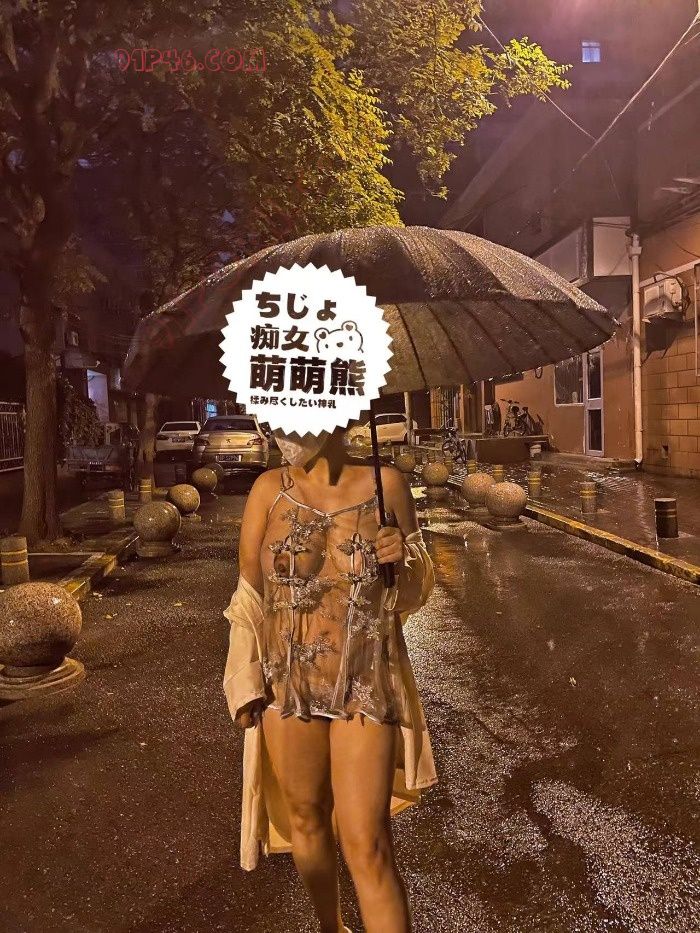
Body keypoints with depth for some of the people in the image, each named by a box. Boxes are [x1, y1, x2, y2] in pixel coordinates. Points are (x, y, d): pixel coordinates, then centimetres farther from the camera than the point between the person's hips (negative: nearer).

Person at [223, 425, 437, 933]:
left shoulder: (386, 484, -9)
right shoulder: (270, 489, -6)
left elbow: (413, 592, 3)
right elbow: (249, 595, 1)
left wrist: (404, 559, -18)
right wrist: (246, 682, -2)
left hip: (367, 685, -2)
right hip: (288, 682, 2)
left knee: (367, 842, -3)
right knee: (306, 817, 19)